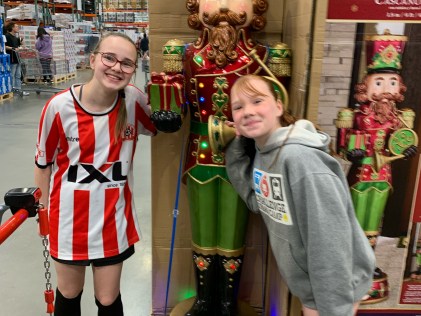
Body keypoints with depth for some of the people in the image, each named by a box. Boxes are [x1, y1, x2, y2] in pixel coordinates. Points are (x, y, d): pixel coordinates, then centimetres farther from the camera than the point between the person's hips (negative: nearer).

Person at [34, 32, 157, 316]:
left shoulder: (134, 100, -12)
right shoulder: (59, 106, -16)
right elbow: (43, 162, -2)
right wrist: (45, 209, 5)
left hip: (114, 216, 1)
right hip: (70, 217, 0)